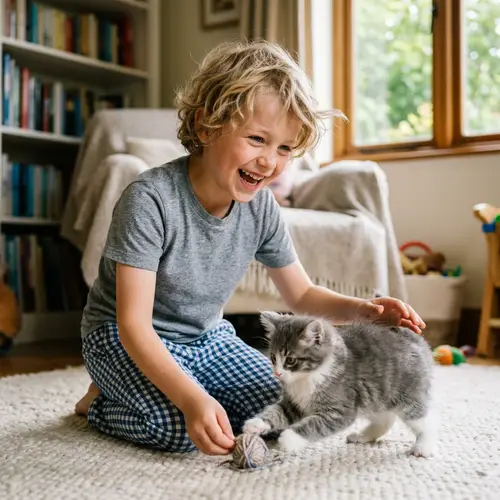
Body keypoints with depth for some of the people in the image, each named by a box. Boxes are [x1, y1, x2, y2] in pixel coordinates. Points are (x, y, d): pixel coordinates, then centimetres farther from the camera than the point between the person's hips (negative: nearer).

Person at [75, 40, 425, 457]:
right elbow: (134, 322, -30)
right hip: (126, 338, -6)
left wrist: (361, 309, -16)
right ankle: (101, 402, 3)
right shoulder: (150, 200, -29)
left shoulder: (261, 207, -9)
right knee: (180, 426, -29)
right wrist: (190, 397, -43)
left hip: (206, 337, 6)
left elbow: (302, 295, 4)